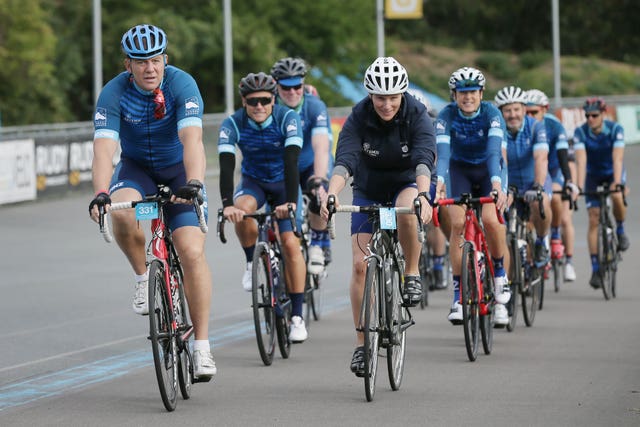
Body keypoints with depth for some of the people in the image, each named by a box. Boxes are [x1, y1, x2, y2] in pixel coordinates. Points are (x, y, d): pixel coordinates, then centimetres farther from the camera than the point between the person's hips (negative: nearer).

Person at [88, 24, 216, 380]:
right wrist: (100, 194, -46)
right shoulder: (114, 93, -19)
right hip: (137, 167, 1)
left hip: (179, 169, -1)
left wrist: (194, 183, -53)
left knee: (193, 252, -17)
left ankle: (202, 346, -10)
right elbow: (104, 147, -29)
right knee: (121, 212, -34)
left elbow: (192, 139, -36)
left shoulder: (182, 85, -23)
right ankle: (144, 277, -6)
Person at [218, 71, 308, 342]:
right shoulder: (232, 124, -21)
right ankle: (252, 263, -8)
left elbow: (291, 162, -34)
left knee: (290, 243, -16)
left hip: (284, 183, -1)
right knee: (241, 209, -34)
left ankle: (297, 317, -9)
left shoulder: (288, 119, -25)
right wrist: (227, 204, -46)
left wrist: (291, 202, -47)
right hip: (254, 182, 1)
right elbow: (226, 166, -30)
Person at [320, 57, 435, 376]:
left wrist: (423, 195, -54)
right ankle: (361, 342, 1)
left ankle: (412, 273, -14)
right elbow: (344, 160, -32)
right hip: (368, 191, 2)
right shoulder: (358, 118, -19)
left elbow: (424, 160, -35)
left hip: (407, 185, -2)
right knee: (360, 264, -10)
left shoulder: (417, 116, -21)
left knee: (406, 212, -39)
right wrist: (331, 195, -51)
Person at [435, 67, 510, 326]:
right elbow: (442, 151, -34)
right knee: (458, 223, -20)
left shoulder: (491, 114, -23)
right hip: (460, 170, 1)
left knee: (491, 219, -25)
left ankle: (499, 271, 3)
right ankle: (458, 293, -14)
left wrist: (496, 183, -53)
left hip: (488, 169, -1)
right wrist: (439, 180, -53)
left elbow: (494, 150, -36)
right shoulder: (447, 115, -21)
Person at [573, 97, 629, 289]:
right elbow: (581, 160, -33)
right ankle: (595, 269, -5)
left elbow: (617, 158, -35)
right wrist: (579, 186, -45)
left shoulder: (615, 129, -24)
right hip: (593, 176, 1)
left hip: (613, 172, -1)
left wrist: (617, 183, -48)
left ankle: (620, 230, -4)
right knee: (594, 219, -8)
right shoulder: (580, 133, -22)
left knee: (618, 198, -34)